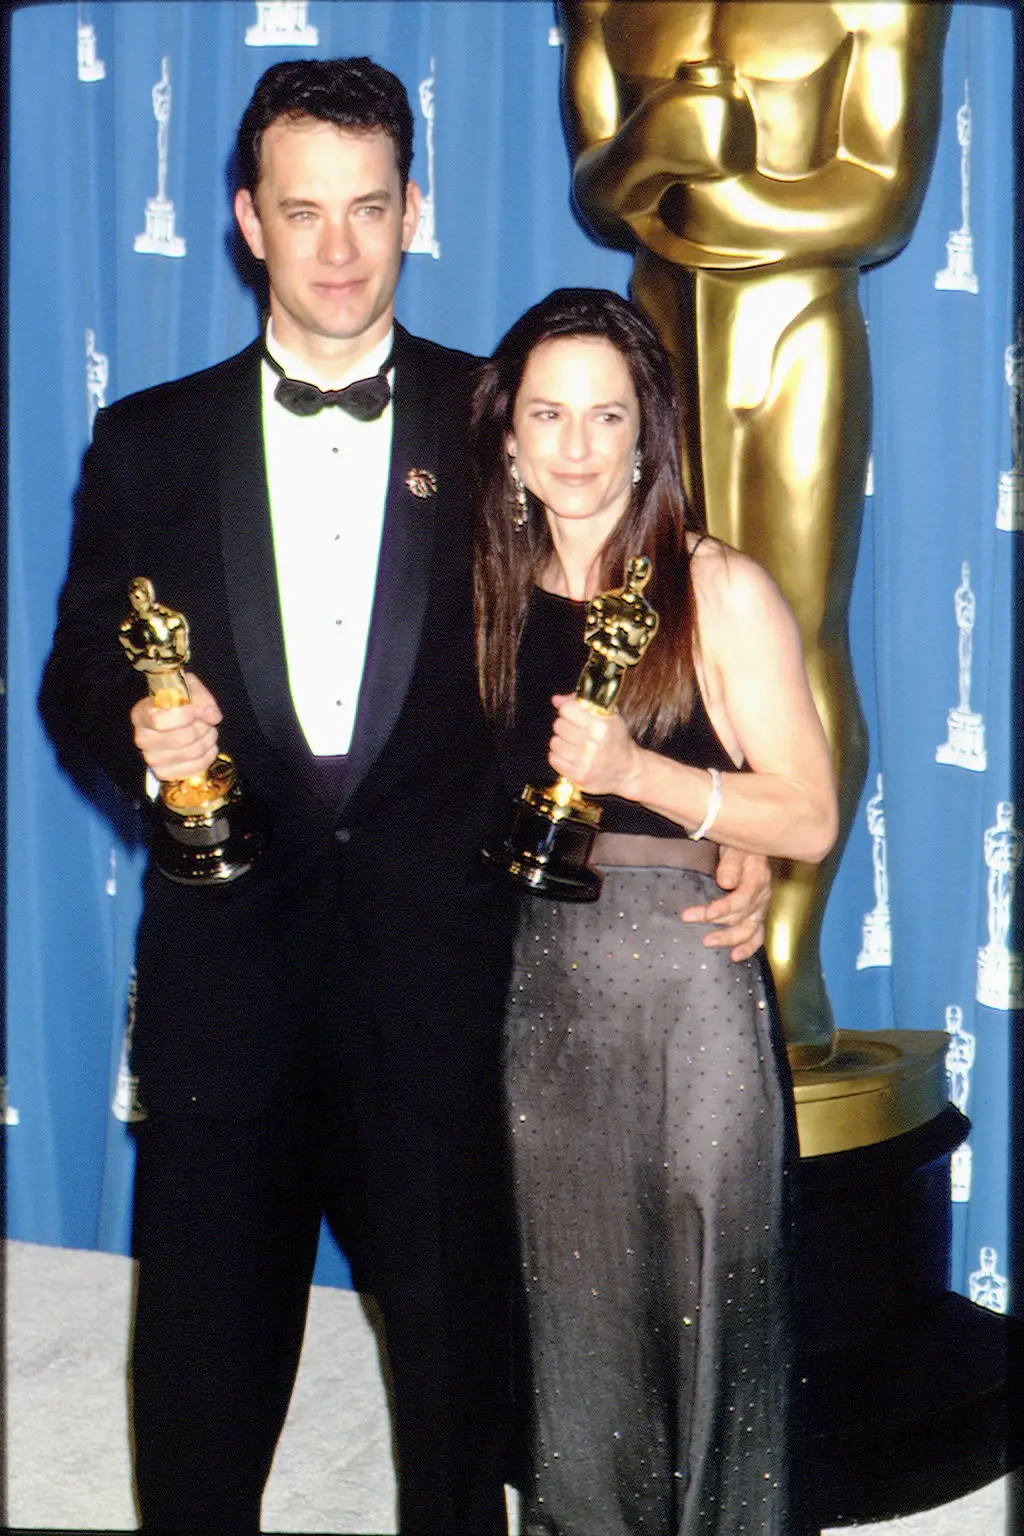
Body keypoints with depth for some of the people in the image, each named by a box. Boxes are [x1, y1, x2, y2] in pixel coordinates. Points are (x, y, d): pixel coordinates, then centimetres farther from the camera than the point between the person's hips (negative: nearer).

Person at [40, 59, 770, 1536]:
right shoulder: (150, 442, 7)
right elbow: (79, 672, 9)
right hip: (227, 956, 1)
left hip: (441, 956, -1)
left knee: (455, 1328, 10)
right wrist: (141, 728, -14)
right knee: (205, 1334, 12)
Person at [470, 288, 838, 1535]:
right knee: (571, 1312, 13)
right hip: (542, 987, 4)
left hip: (690, 979, -4)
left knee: (705, 1299, 4)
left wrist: (636, 771, -20)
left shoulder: (721, 593, -6)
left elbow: (810, 821, -9)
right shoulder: (495, 595, 8)